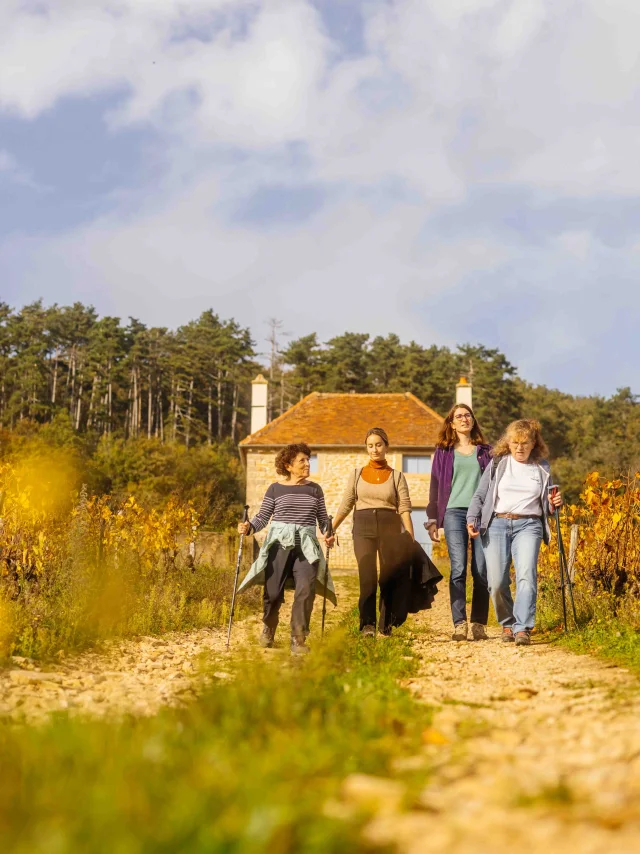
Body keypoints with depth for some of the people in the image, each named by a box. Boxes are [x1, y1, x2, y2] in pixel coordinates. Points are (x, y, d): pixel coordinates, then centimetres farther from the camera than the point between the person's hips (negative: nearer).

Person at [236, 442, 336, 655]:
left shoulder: (314, 489, 11)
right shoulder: (276, 489, 5)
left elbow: (323, 518, 14)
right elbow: (263, 517, 5)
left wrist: (328, 533, -5)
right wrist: (248, 527, -14)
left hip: (306, 546, 1)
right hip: (279, 544, -1)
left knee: (306, 589, -17)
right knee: (273, 591, 1)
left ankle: (298, 640, -9)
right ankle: (268, 630, 31)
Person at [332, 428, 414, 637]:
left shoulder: (397, 476, 9)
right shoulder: (357, 474, 13)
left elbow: (404, 508, 1)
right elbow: (345, 505, 9)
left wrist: (411, 539, -9)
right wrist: (331, 529, -2)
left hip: (389, 528, 0)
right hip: (363, 526, 0)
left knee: (390, 577, 1)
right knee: (367, 576, -12)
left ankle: (386, 624, 12)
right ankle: (367, 624, -10)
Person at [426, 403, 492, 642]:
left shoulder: (486, 451, 15)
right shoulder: (443, 452, 13)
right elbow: (435, 486, 13)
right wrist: (432, 519, 7)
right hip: (454, 512, -1)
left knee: (481, 571, -4)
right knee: (458, 569, -10)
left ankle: (479, 624, 2)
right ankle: (459, 624, -10)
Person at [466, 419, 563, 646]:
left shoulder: (542, 467, 14)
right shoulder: (498, 463, 10)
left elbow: (545, 505, 23)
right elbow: (480, 495, 10)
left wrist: (553, 504, 0)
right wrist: (472, 519, -4)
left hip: (528, 525, 0)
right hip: (497, 523, 0)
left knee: (526, 575, -21)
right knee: (496, 581, -7)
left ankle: (523, 629, -25)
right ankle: (507, 624, 14)